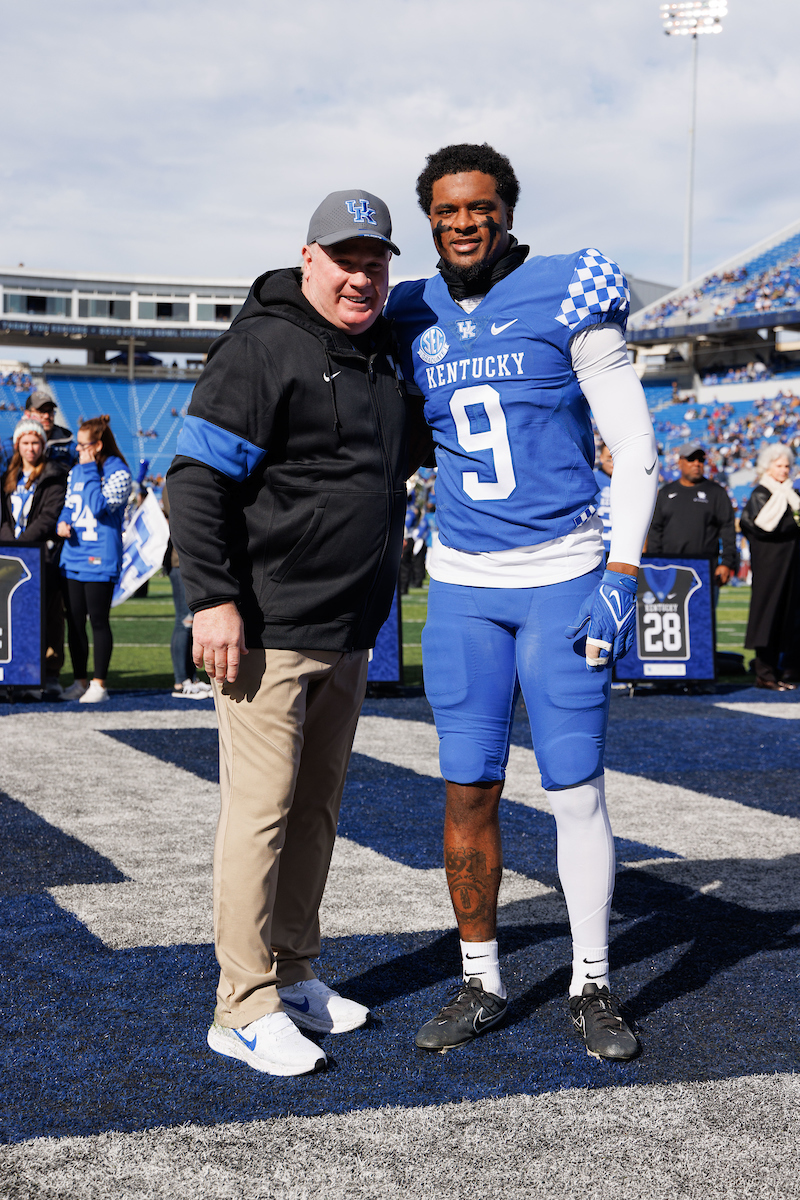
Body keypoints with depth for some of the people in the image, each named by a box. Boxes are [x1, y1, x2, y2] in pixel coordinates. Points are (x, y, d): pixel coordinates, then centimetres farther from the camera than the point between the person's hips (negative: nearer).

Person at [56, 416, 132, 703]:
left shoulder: (118, 473, -7)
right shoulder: (75, 472, 14)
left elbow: (100, 507, -19)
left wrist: (90, 470, -13)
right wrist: (62, 522, 0)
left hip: (100, 559, -7)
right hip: (72, 558, 7)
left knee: (98, 621, -3)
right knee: (74, 621, 8)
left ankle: (99, 684, 3)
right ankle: (80, 681, 17)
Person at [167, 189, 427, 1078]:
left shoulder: (382, 359, 16)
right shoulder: (265, 347, -10)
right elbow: (196, 478, -15)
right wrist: (213, 598, -20)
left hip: (347, 637, 8)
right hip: (268, 634, -8)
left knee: (317, 808, 13)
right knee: (261, 812, -6)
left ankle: (294, 975, 25)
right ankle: (244, 1008, 1)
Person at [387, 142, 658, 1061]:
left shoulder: (568, 298, -6)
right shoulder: (413, 321, 6)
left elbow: (635, 449, -5)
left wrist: (621, 576, -12)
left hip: (563, 579, -3)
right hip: (462, 585, 4)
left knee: (576, 789, 0)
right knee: (468, 792, 5)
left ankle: (591, 987, 15)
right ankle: (481, 984, 19)